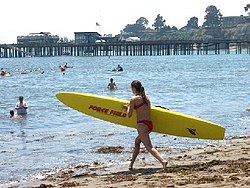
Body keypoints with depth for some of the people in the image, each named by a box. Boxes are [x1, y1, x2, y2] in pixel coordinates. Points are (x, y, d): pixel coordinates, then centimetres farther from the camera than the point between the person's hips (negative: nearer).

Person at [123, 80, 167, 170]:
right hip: (150, 124, 8)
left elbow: (129, 115, -4)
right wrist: (130, 106, 28)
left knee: (149, 147, -12)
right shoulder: (146, 97, 14)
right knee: (137, 142, 26)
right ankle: (131, 164, 33)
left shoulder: (134, 99, -7)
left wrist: (128, 107, 15)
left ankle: (163, 161, -32)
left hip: (142, 124, -8)